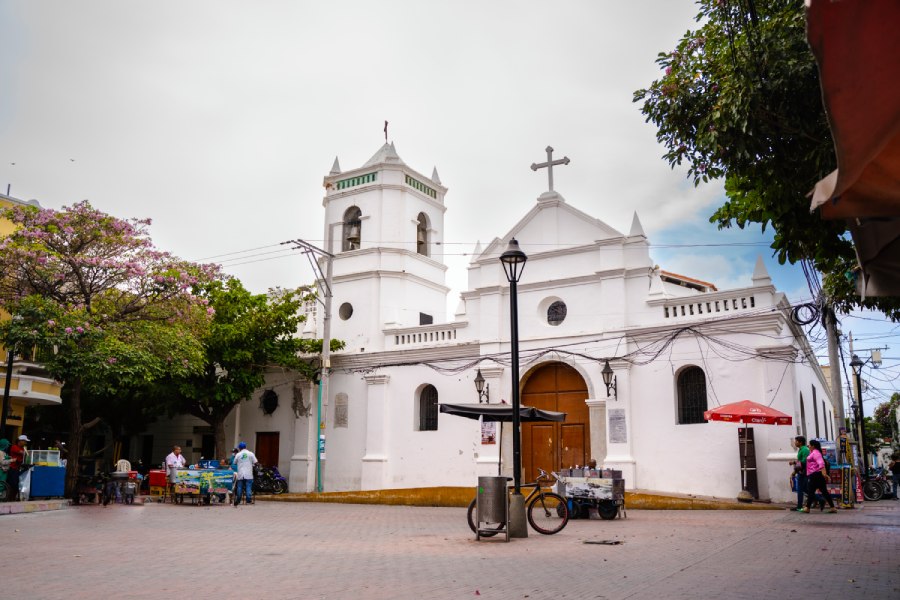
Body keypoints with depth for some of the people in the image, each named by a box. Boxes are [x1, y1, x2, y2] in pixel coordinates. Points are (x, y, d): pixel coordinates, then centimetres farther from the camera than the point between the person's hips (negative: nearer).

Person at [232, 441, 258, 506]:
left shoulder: (238, 455, 5)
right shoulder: (250, 454, 1)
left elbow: (234, 463, 15)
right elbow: (255, 462, -2)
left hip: (240, 474, 1)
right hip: (248, 474, -1)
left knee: (239, 488, 10)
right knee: (248, 487, -2)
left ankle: (238, 501, 17)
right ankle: (249, 500, -8)